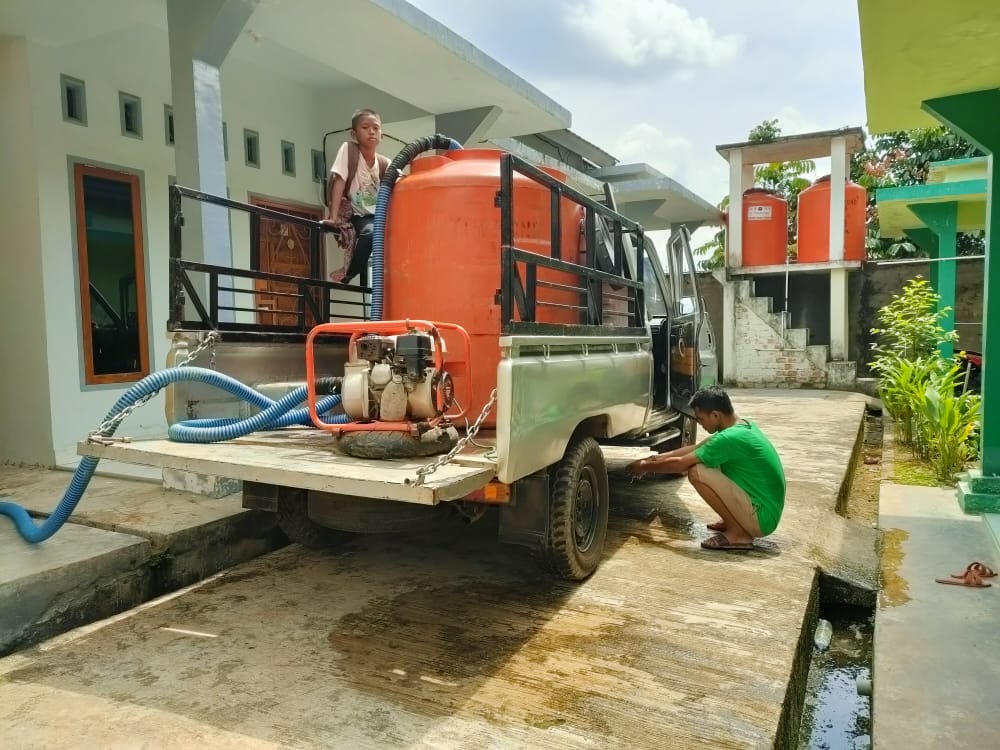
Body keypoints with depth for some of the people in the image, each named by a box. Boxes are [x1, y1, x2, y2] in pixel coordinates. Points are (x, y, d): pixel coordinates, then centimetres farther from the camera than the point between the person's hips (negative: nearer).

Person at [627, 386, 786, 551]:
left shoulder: (730, 437, -23)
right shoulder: (743, 426, 6)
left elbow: (681, 464, -14)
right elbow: (696, 449, 15)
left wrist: (646, 467, 1)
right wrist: (655, 458, 11)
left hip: (761, 517, -10)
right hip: (767, 511, 10)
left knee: (697, 472, -19)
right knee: (706, 463, 14)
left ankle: (737, 533, -8)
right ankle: (734, 522, 16)